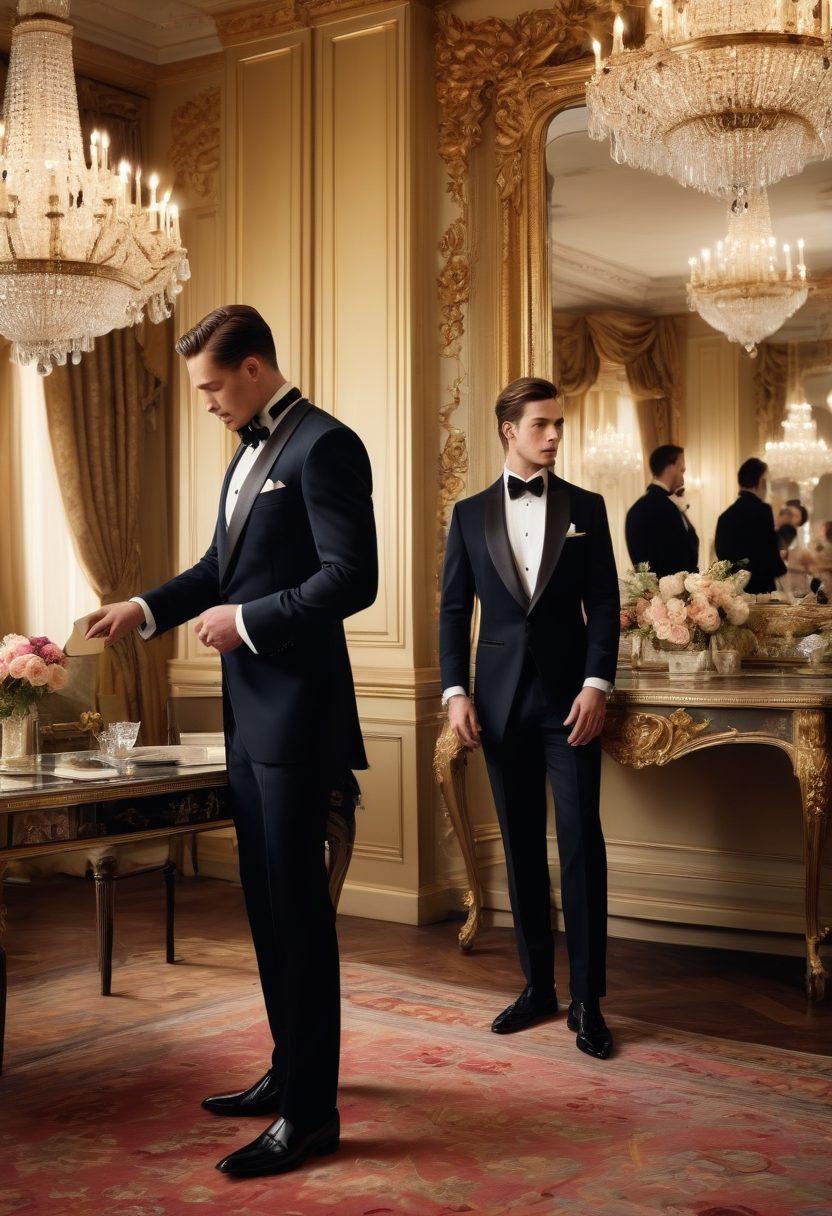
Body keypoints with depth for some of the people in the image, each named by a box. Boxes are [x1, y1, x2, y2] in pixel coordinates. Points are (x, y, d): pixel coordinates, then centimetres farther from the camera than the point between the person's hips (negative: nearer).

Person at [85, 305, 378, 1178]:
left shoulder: (324, 446, -13)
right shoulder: (249, 452, 16)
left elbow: (351, 579, -20)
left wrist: (245, 620, -15)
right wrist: (146, 609, 10)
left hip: (297, 708, -9)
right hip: (249, 707, 9)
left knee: (297, 902, -3)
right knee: (266, 898, 16)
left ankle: (310, 1110, 7)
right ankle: (289, 1069, 31)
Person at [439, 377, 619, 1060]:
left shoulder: (585, 508, 6)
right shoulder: (471, 514, 9)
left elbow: (605, 604, 2)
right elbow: (454, 608, 7)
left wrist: (597, 685, -10)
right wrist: (456, 691, -3)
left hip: (570, 695, -1)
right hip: (502, 696, 2)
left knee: (582, 844, -5)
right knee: (522, 848, 8)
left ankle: (588, 999, 3)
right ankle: (538, 986, 18)